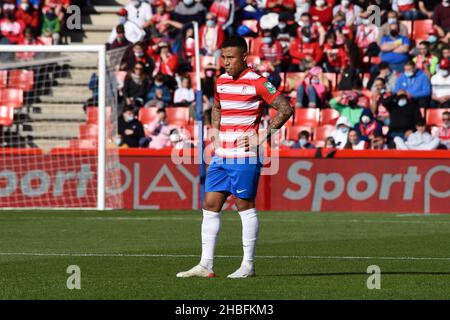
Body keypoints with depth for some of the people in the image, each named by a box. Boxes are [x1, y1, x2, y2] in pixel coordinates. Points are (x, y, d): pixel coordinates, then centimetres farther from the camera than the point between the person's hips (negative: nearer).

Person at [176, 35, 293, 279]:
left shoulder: (256, 83, -10)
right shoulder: (221, 81, 13)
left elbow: (285, 109, -11)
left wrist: (264, 136, -15)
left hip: (244, 157, -7)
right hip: (221, 156, 7)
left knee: (245, 206, -1)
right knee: (210, 206, 3)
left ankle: (248, 265, 6)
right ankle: (205, 265, 5)